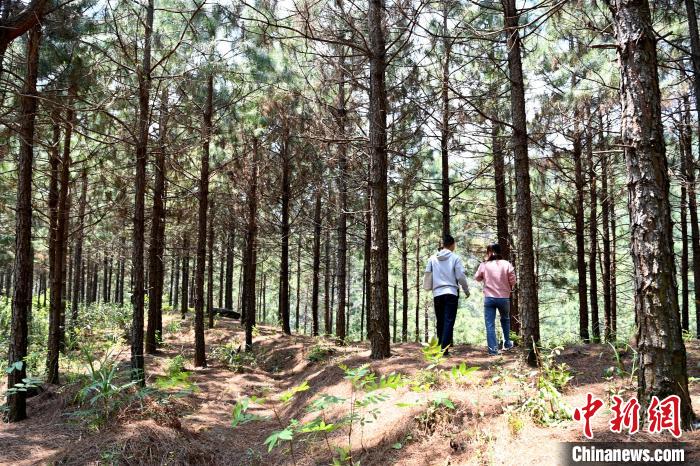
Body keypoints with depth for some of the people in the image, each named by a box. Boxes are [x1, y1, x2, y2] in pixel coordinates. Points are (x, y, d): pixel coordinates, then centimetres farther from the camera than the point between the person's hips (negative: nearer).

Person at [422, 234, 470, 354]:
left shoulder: (433, 258, 6)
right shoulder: (455, 257, -2)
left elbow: (427, 275, 8)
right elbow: (461, 276, -3)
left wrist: (428, 287, 23)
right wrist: (466, 290, 11)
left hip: (437, 294, 3)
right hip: (451, 293, -3)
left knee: (440, 322, 13)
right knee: (449, 321, -3)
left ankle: (440, 346, 17)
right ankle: (444, 349, -12)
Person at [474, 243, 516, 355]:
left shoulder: (484, 265, -3)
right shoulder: (507, 264, -4)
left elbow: (477, 278, 10)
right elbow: (512, 281, -1)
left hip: (489, 298, -1)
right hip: (504, 297, 1)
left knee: (490, 324, 2)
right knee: (505, 319, 26)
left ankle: (493, 349, -3)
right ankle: (507, 344, 31)